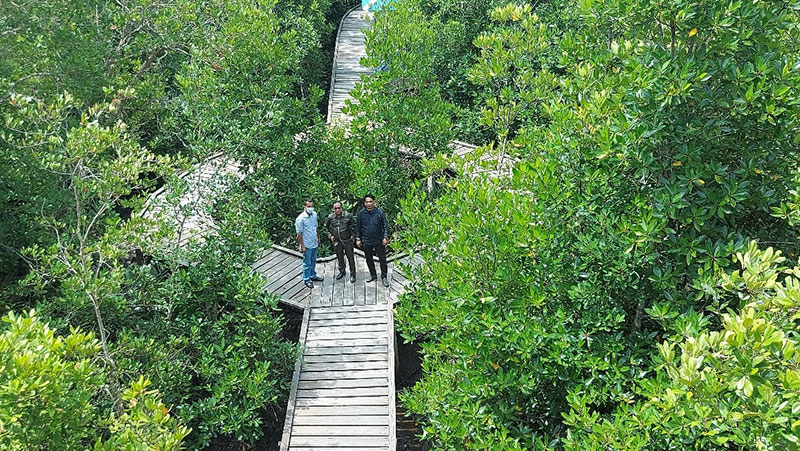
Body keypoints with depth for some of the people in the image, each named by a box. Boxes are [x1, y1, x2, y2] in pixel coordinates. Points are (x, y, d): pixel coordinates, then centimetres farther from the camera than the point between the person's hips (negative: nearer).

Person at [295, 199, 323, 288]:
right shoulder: (300, 219, -22)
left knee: (313, 261, 21)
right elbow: (299, 233, -17)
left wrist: (318, 238, 17)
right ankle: (306, 280, 19)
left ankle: (313, 276, 38)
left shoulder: (314, 215, -1)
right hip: (307, 245, -7)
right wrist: (302, 246, -17)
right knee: (307, 263, 6)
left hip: (315, 243, 7)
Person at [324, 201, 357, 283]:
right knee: (340, 258, 17)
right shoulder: (330, 217, -5)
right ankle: (342, 272, 37)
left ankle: (352, 274, 17)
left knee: (350, 258, 3)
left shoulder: (348, 215, -13)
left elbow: (354, 225, 1)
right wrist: (330, 235, 7)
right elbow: (326, 226, 14)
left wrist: (353, 235, -1)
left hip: (347, 241, -3)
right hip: (337, 242, 3)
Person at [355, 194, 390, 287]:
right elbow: (358, 227, 7)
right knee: (369, 259, 14)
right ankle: (373, 275, 31)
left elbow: (385, 226, -2)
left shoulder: (379, 212, -7)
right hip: (366, 242, 2)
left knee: (382, 259, 3)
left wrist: (385, 237, -9)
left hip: (379, 241, -2)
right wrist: (358, 239, 4)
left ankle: (384, 277, 16)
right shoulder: (361, 213, -1)